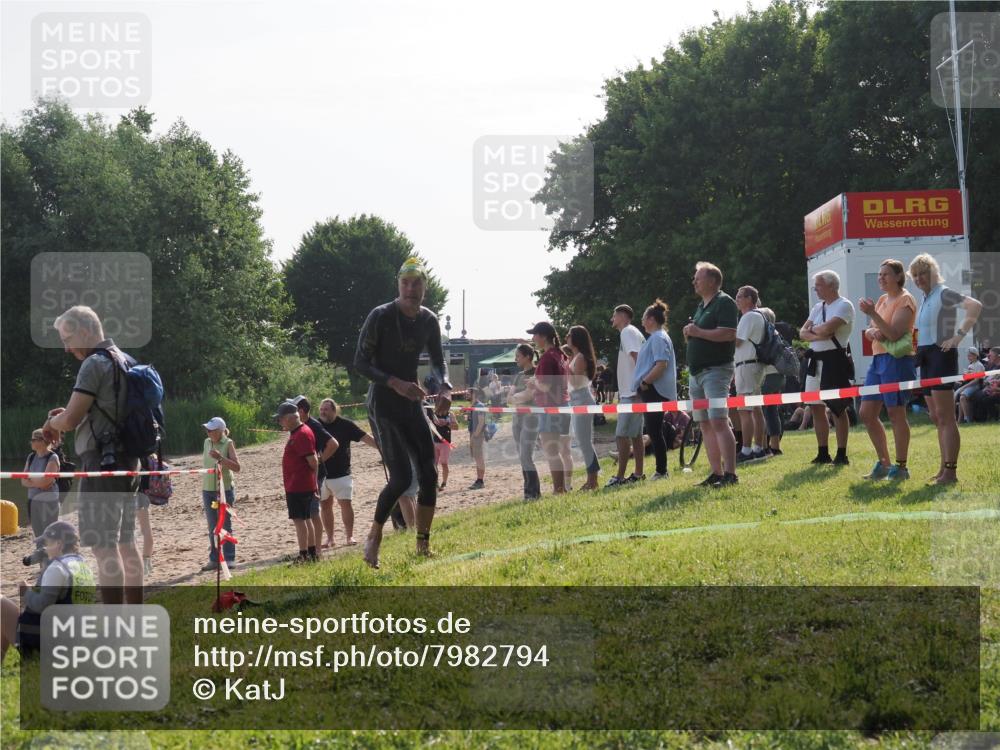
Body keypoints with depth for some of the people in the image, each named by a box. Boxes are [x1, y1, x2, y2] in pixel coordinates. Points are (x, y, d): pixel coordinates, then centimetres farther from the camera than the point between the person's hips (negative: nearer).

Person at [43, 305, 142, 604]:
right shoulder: (125, 361, 15)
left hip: (102, 463, -10)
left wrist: (52, 423, 4)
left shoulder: (95, 364, -13)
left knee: (105, 547, -10)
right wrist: (67, 415, 18)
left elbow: (70, 420, -18)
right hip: (127, 462, 10)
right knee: (126, 544, 15)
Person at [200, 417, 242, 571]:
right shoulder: (207, 442, 6)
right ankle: (214, 560, 15)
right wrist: (203, 486, 15)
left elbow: (237, 467, -15)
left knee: (225, 525, 0)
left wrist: (220, 458, -26)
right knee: (212, 528, 9)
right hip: (208, 489, 5)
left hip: (226, 489, -5)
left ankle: (229, 560, 6)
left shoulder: (228, 444, -9)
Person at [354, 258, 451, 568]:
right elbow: (361, 362, -13)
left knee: (428, 474, 0)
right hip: (383, 405, -6)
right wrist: (395, 383, -25)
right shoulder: (381, 316, -14)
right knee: (401, 477, -15)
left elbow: (437, 360, 16)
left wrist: (444, 384, -5)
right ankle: (374, 538, 4)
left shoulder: (428, 321, 4)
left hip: (412, 403, 6)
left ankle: (423, 545, 11)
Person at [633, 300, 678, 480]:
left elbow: (661, 364, -23)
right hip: (653, 392, 11)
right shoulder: (657, 337, 20)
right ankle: (661, 470, 14)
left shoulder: (658, 338, -12)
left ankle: (661, 471, -7)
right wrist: (644, 383, 17)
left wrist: (644, 382, -19)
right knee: (654, 431, 12)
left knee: (654, 431, -9)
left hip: (655, 391, -11)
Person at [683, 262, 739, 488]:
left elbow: (729, 334, -20)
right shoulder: (701, 306, 21)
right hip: (697, 372, 10)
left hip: (716, 369, -10)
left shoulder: (724, 302, -7)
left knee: (719, 422, -16)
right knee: (706, 425, 7)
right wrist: (689, 333, 6)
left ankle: (730, 474, -18)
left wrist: (698, 332, -16)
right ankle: (716, 473, 10)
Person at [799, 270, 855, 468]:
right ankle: (823, 453, 17)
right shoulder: (818, 307, 16)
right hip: (815, 360, 8)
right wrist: (817, 335, -11)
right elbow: (802, 333, 8)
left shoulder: (844, 306, -9)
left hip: (834, 360, -8)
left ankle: (842, 455, 0)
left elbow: (827, 329, -22)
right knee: (816, 407, 9)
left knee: (838, 408, -4)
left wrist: (813, 328, -2)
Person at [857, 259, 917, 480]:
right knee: (867, 414, 8)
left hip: (897, 360, -9)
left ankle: (900, 467, 1)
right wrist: (872, 332, -6)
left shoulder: (905, 300, -8)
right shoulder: (882, 300, 18)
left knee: (896, 414, -6)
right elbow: (868, 331, 18)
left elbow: (894, 334, -18)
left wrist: (872, 313, -24)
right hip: (878, 359, 9)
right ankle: (883, 464, 17)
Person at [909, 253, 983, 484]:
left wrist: (959, 335, -24)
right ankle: (944, 469, 17)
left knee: (945, 417, -10)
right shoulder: (926, 299, 16)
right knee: (936, 418, 12)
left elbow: (975, 306, -23)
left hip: (941, 355, -10)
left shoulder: (943, 293, -10)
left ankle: (951, 471, -11)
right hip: (926, 358, 10)